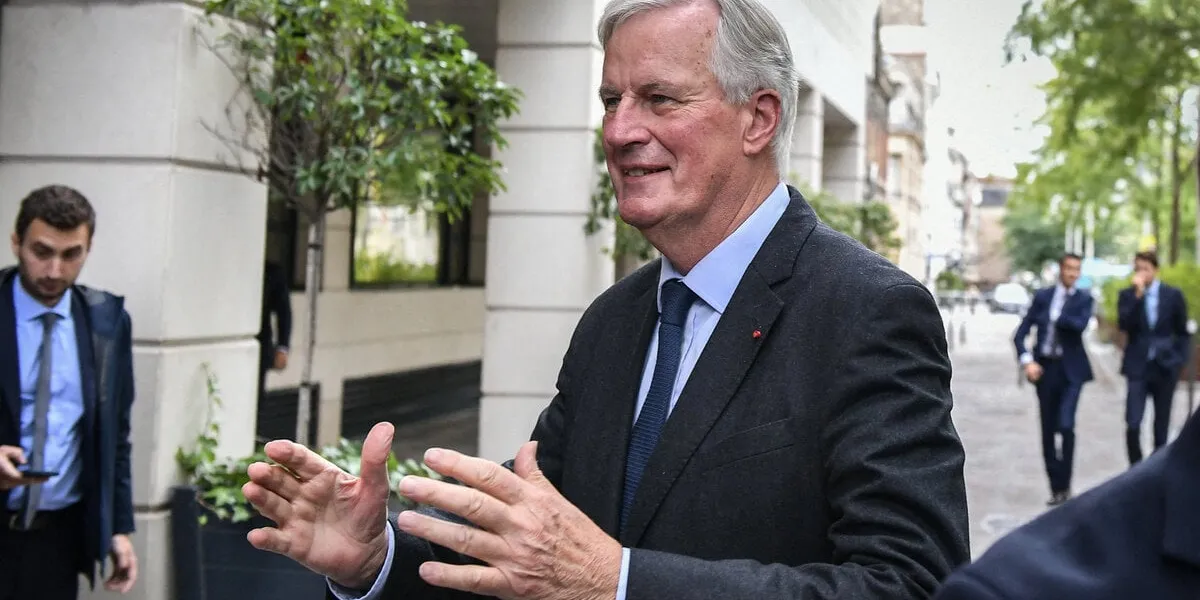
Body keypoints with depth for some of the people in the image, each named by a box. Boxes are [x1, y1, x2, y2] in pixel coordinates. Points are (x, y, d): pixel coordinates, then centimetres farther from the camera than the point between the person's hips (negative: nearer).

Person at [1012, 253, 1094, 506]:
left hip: (1070, 370, -2)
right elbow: (1021, 334, 2)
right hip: (1044, 368, 2)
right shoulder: (1042, 296, 6)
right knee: (1048, 430, 6)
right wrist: (1027, 361, -11)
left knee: (1066, 425, -16)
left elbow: (1080, 325, -18)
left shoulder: (1084, 300, 3)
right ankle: (1056, 486, 16)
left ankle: (1064, 485, -4)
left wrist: (1055, 317, -8)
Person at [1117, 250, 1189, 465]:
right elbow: (1123, 325, -14)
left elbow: (1182, 332, 9)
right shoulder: (1127, 295, 2)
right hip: (1137, 367, -1)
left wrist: (1178, 359, -1)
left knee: (1161, 426, 8)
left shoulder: (1173, 295, 2)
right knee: (1133, 425, -11)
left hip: (1165, 367, 1)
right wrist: (1137, 295, -19)